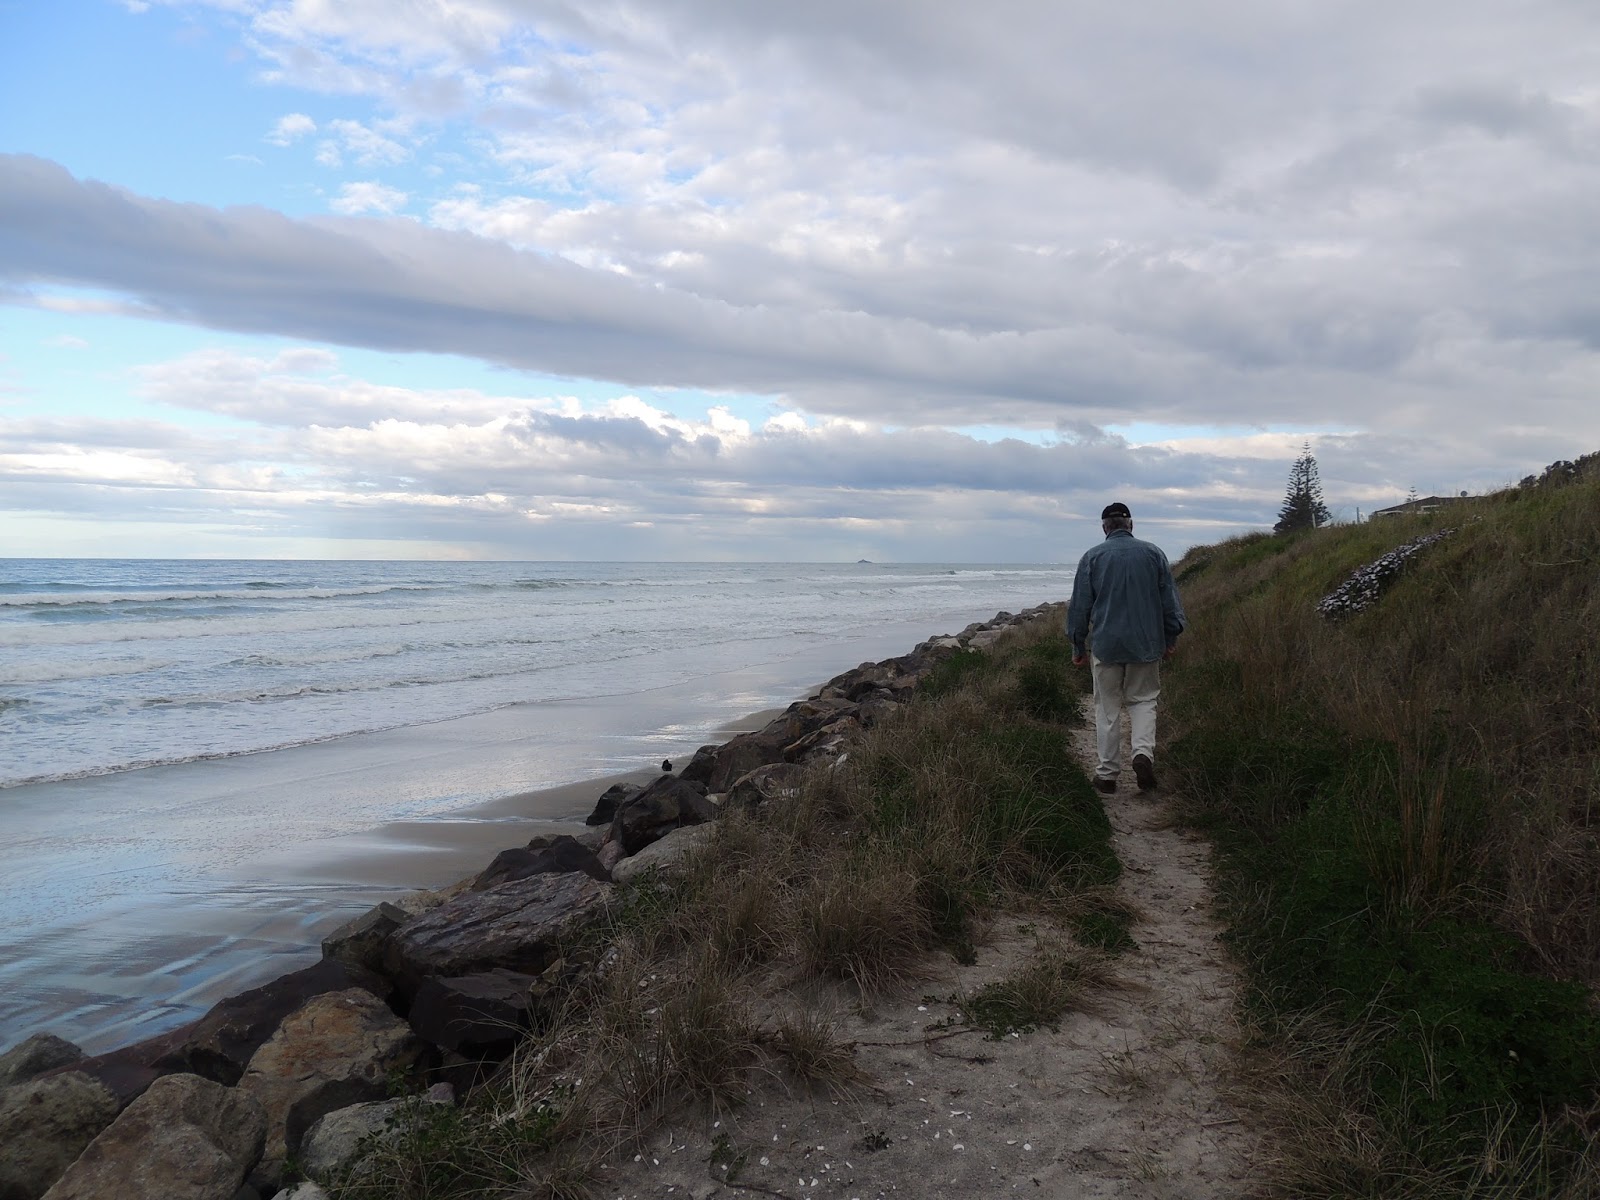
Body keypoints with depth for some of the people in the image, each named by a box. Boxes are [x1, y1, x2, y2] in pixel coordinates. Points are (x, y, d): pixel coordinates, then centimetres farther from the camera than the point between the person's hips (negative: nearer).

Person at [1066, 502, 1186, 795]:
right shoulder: (1154, 553, 3)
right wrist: (1170, 639, 16)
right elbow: (1170, 600, 6)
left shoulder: (1092, 557, -1)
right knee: (1143, 700, 14)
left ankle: (1107, 773, 11)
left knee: (1107, 708, 7)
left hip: (1105, 644, -1)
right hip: (1146, 644, 1)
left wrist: (1078, 645, 10)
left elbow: (1079, 605, 1)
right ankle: (1143, 751, -10)